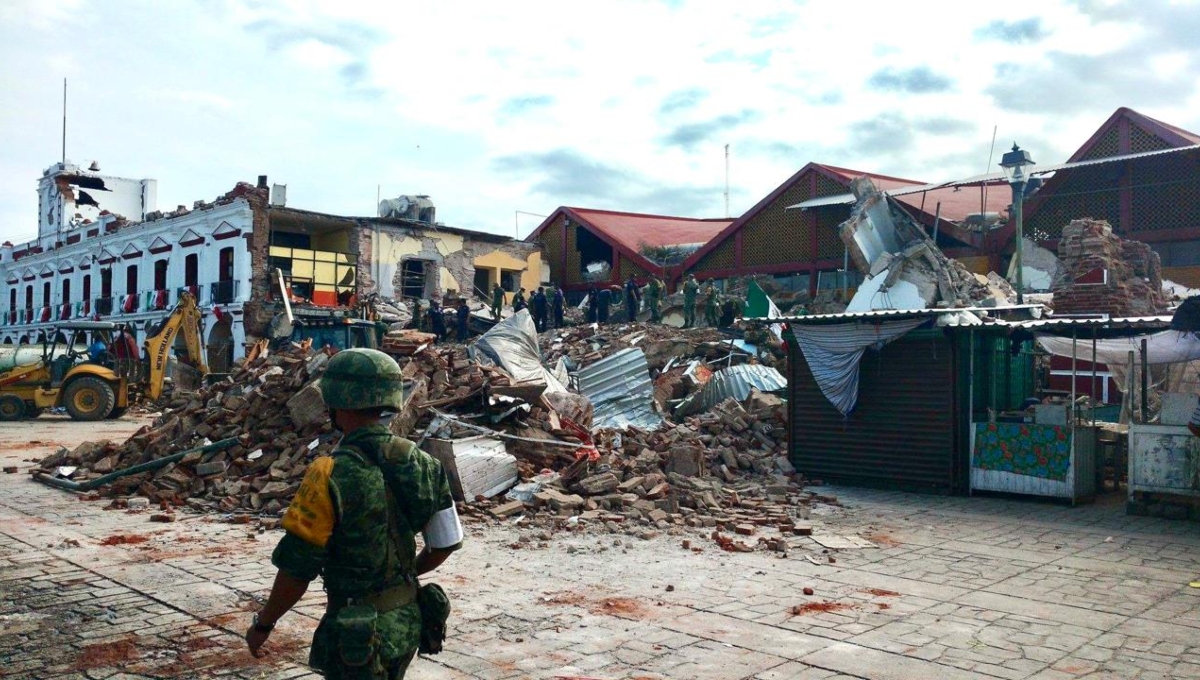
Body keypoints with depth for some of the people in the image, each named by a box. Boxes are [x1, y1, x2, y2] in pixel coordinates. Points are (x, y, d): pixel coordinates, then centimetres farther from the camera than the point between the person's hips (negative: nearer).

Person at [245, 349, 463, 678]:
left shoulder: (330, 476, -21)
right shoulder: (419, 462, -3)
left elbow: (297, 569, -17)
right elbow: (446, 542, 5)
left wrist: (263, 624, 0)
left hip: (357, 630, -6)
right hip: (407, 621, 7)